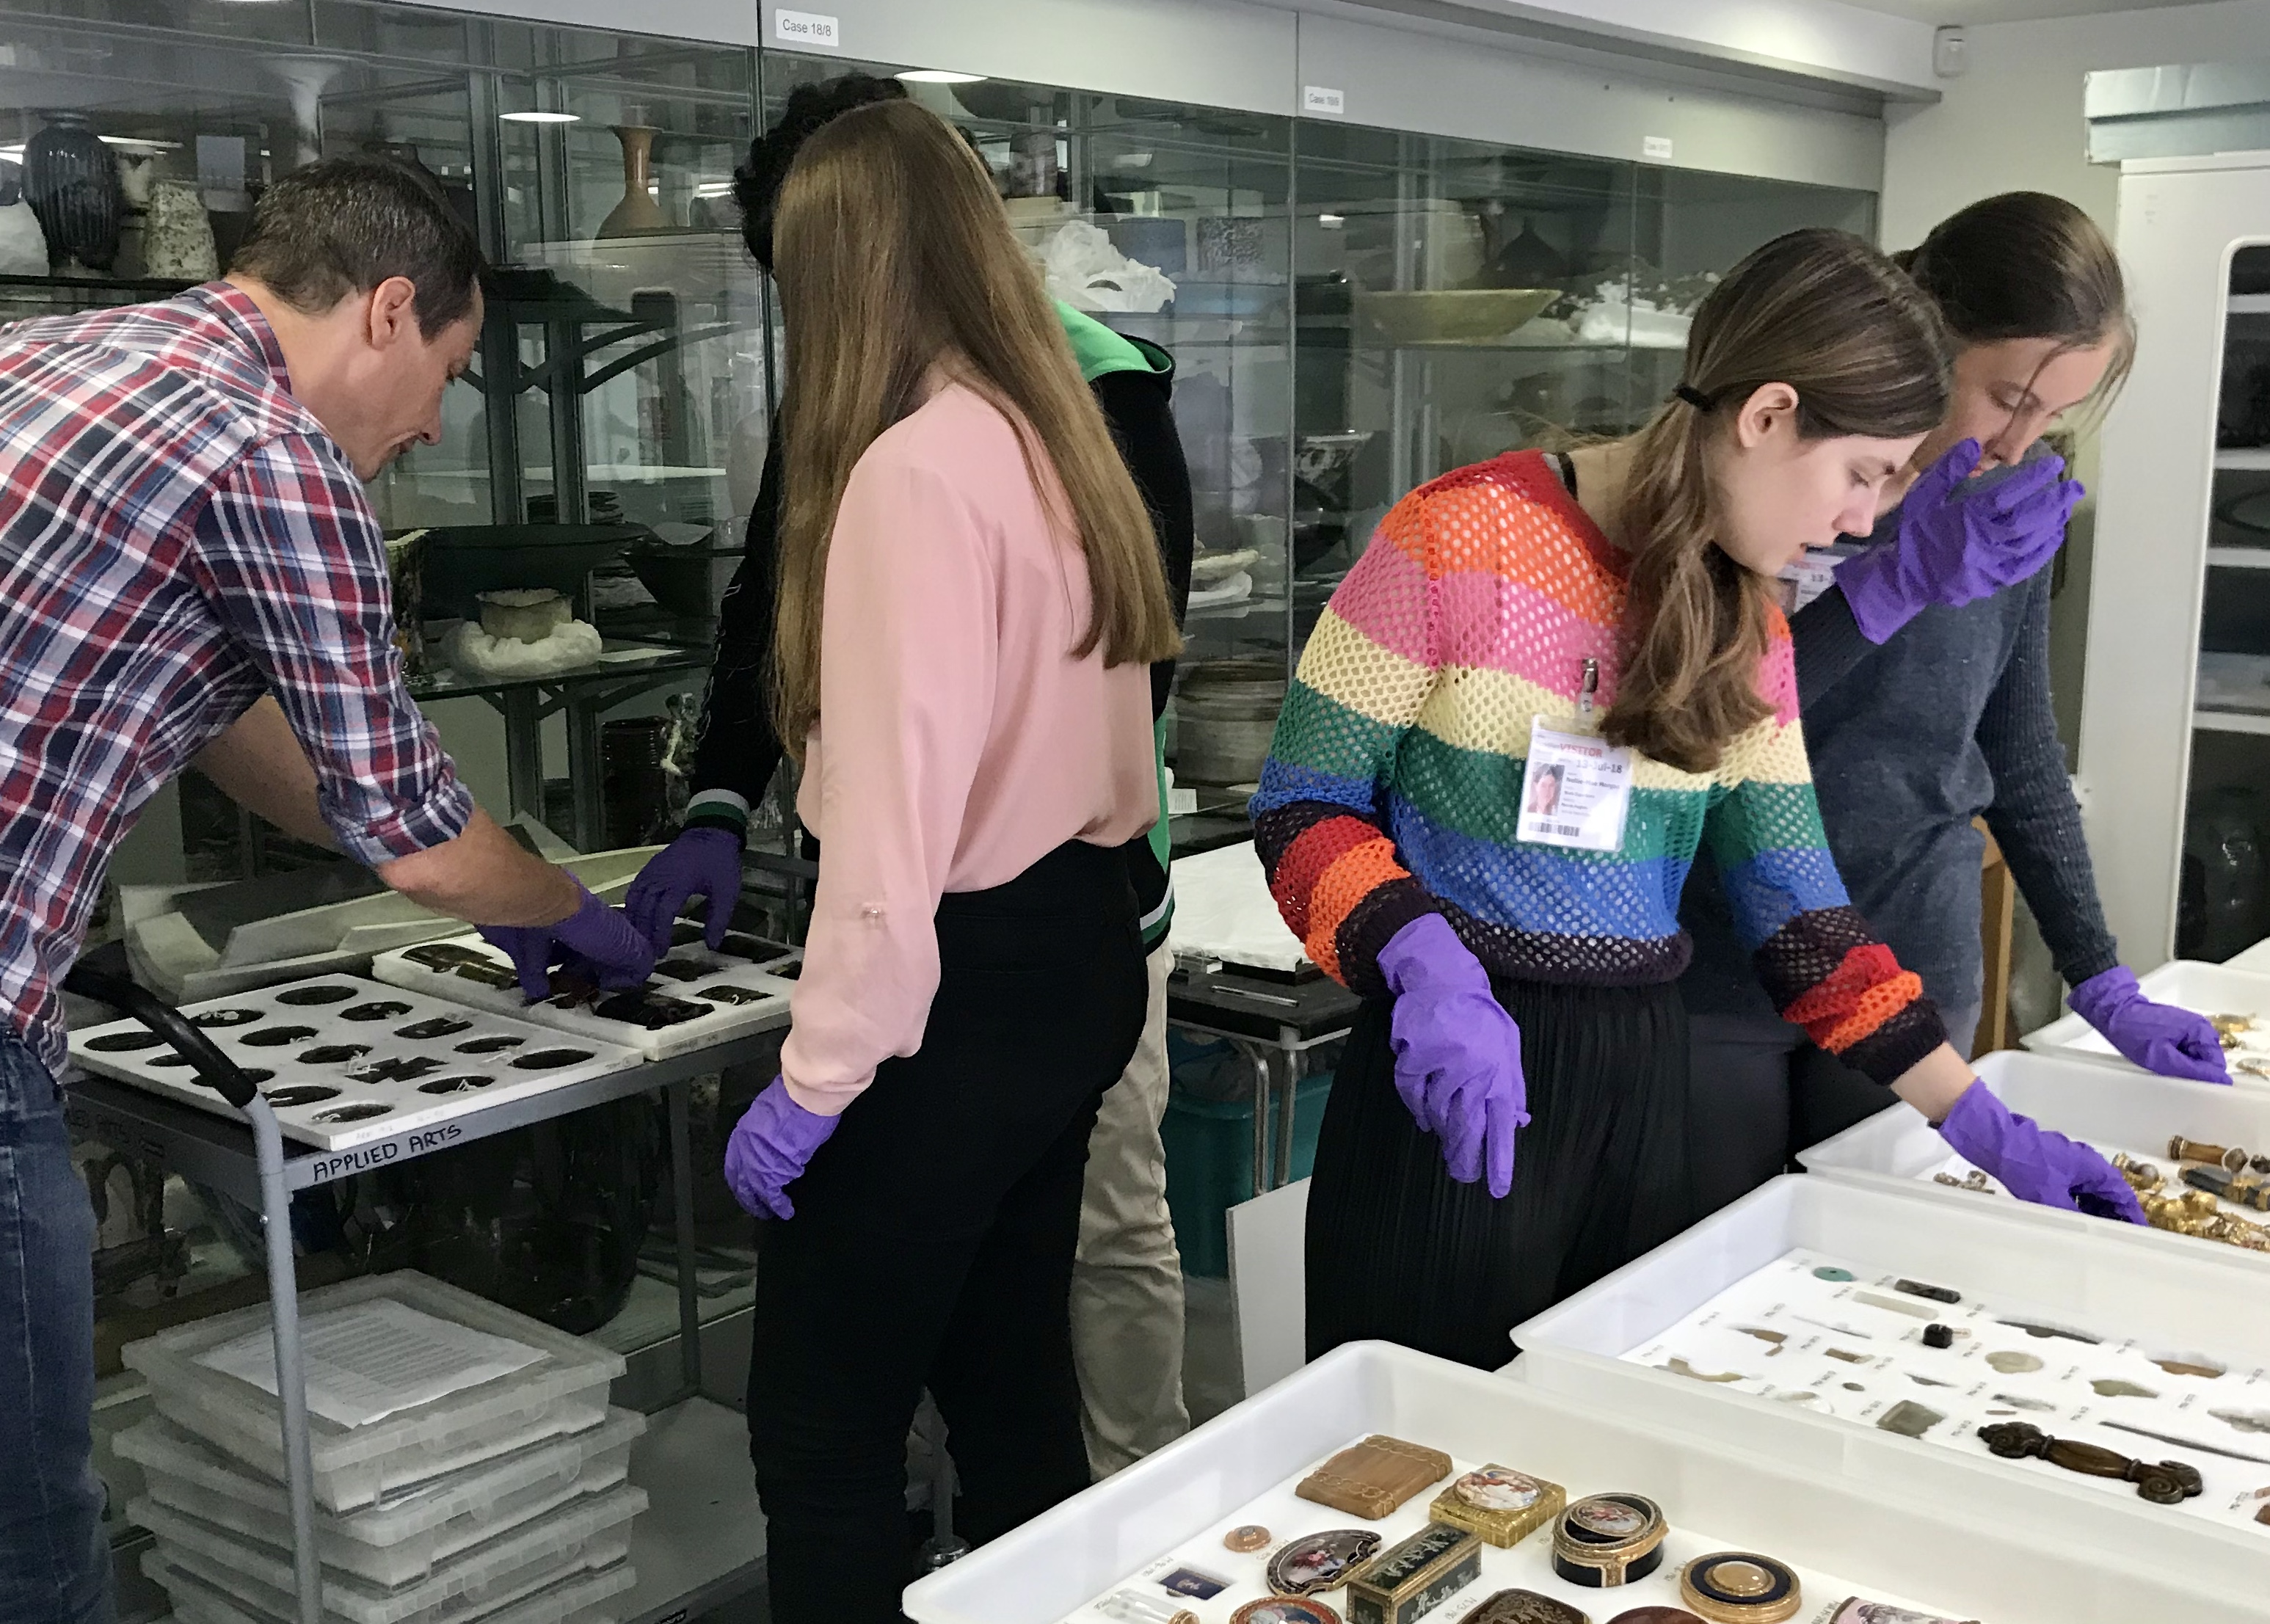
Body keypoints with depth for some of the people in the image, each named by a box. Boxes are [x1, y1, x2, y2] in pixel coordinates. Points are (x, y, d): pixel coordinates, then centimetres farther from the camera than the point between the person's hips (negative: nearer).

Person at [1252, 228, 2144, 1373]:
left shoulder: (1747, 630, 8)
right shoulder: (1465, 537, -11)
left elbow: (1796, 911, 11)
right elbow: (1303, 805, -8)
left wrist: (1982, 1126, 8)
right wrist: (1428, 970, -25)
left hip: (1639, 1078, 6)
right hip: (1450, 1077, -5)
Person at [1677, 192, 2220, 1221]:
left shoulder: (2012, 512, 4)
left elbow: (2021, 758, 13)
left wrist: (2103, 984, 9)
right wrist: (1897, 581, -27)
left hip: (1913, 977, 4)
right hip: (1721, 975, -4)